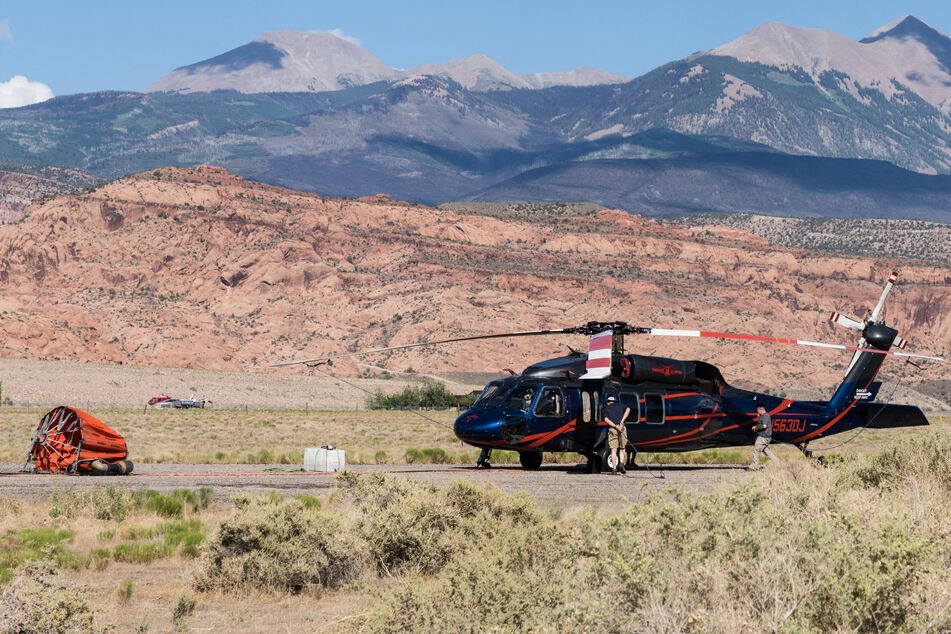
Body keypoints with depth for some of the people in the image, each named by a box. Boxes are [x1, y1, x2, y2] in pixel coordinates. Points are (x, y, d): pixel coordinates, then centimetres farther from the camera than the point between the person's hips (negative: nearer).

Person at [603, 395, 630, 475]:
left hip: (612, 428, -1)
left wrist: (615, 426, -13)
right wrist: (622, 422, -7)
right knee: (622, 448, 11)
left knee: (613, 449, 2)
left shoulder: (606, 409, 15)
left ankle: (614, 468, -4)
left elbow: (606, 419, -3)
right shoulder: (620, 405, 17)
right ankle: (621, 464, -9)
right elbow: (628, 409, -3)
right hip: (622, 428, 1)